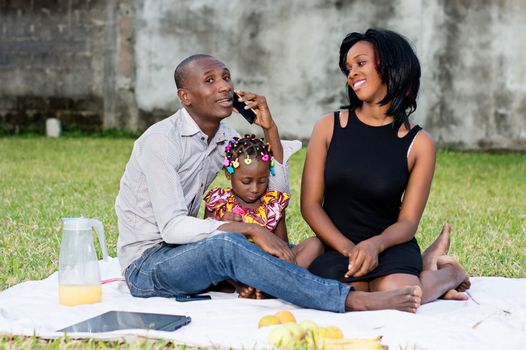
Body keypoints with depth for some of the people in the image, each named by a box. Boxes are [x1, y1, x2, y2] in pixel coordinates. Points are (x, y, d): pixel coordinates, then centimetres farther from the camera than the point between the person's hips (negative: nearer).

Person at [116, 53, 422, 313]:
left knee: (288, 253, -5)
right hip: (145, 265, -9)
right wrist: (252, 230, -31)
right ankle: (353, 301, -42)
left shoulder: (225, 138, 7)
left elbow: (278, 191, 6)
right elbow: (172, 227, -25)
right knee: (225, 243, -36)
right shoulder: (162, 140, -18)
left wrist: (270, 127, -5)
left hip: (183, 252, 9)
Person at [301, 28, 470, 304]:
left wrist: (374, 245, -25)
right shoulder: (329, 127, 3)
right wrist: (349, 249, -17)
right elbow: (310, 204, -1)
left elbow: (408, 221, -2)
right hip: (335, 247, 1)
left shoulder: (418, 143, -1)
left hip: (389, 245, -1)